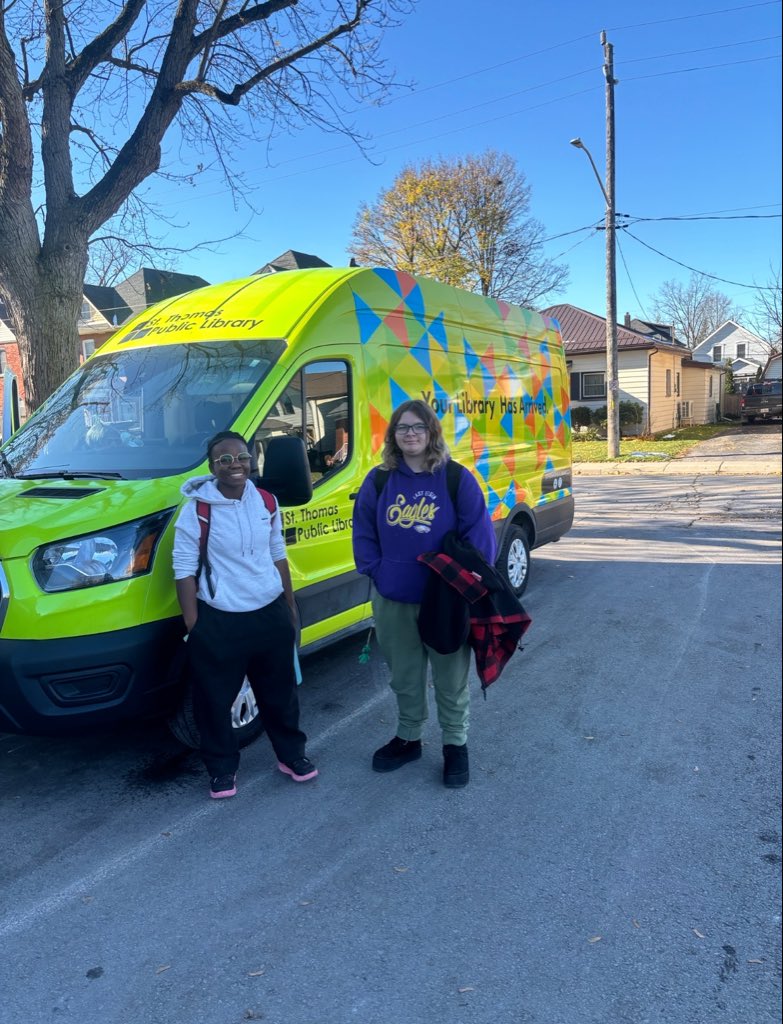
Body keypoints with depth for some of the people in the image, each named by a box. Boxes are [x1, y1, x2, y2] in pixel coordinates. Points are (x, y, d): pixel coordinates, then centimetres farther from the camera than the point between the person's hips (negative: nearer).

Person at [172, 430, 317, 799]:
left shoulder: (266, 502, 2)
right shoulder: (198, 509, -12)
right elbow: (184, 570, -10)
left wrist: (290, 606, 14)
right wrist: (192, 625, -11)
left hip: (271, 614, 4)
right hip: (219, 622, -4)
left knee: (280, 692, 17)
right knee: (216, 700, 9)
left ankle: (291, 754, 38)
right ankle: (222, 768, 30)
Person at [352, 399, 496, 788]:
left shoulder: (457, 479, -7)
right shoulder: (378, 480, 3)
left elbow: (479, 533, -8)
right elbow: (363, 532, 7)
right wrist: (375, 571, -2)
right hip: (392, 602, 3)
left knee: (450, 677, 10)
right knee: (403, 676, 18)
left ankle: (456, 744, 30)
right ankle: (407, 738, 38)